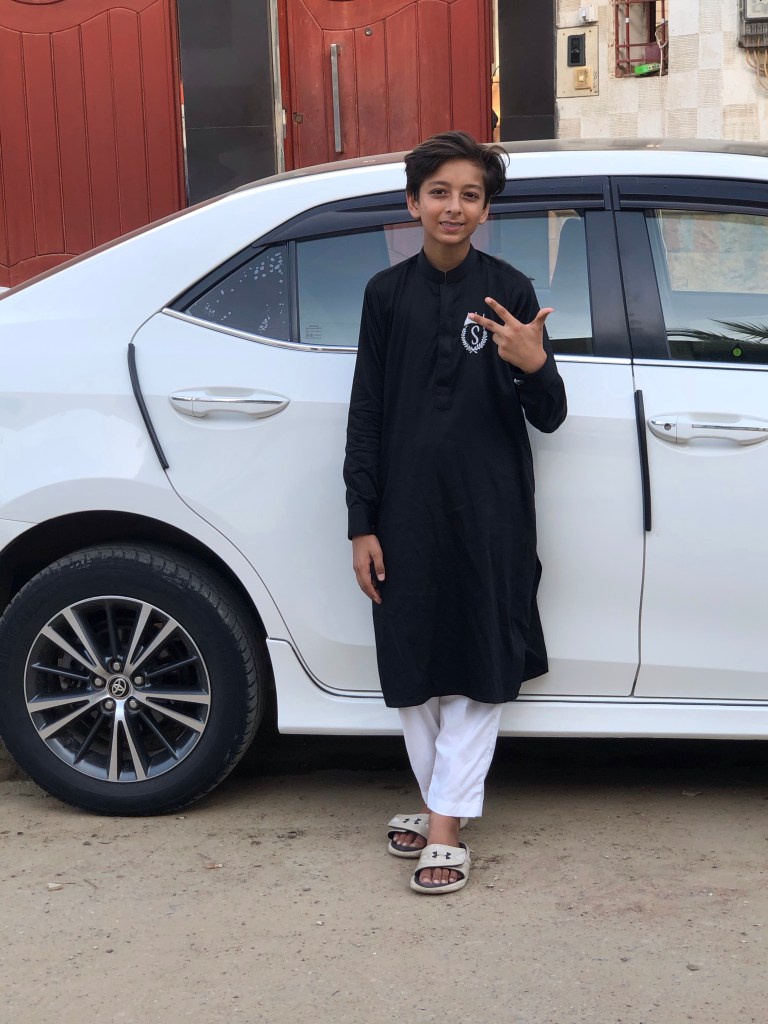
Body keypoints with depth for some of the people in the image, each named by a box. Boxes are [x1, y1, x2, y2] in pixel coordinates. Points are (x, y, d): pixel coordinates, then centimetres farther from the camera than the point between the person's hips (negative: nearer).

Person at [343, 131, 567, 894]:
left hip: (489, 513, -1)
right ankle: (438, 802, 26)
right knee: (414, 665, 9)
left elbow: (548, 418, -2)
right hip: (408, 511, 2)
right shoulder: (388, 293, 2)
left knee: (480, 667, 1)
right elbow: (366, 414, 4)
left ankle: (445, 824, 10)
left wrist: (534, 366, -24)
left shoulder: (509, 291, -1)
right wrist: (362, 524, 0)